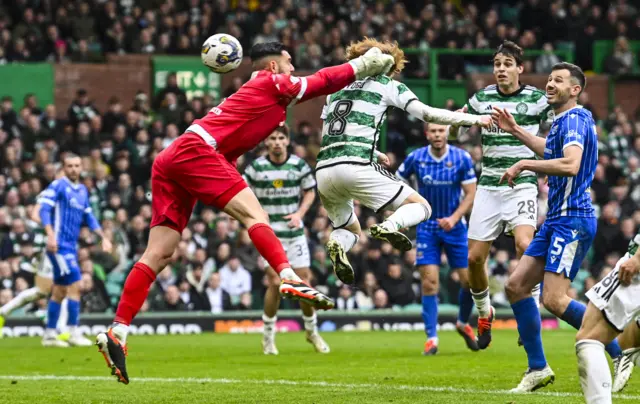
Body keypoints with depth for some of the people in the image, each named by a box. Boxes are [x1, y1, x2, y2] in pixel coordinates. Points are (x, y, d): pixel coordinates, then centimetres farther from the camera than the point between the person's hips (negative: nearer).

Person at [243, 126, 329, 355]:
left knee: (304, 282, 0)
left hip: (295, 232, 2)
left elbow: (310, 191, 10)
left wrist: (300, 213, -6)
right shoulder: (256, 167, -6)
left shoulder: (299, 165, -1)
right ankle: (268, 336, 4)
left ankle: (312, 331, 22)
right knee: (275, 283, -12)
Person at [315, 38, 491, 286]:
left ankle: (337, 244, -10)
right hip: (356, 166, -5)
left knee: (350, 229, 26)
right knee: (420, 207, 7)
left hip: (323, 170, 5)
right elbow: (426, 113, 1)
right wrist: (475, 119, 7)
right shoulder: (387, 85, 11)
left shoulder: (337, 89, 25)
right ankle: (389, 226, -26)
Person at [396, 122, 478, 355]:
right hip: (427, 227, -1)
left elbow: (470, 194, -6)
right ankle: (431, 337, -5)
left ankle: (463, 323, 27)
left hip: (454, 226, 1)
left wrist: (454, 218, -20)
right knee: (430, 282, -10)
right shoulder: (416, 158, -7)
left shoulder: (462, 159, -9)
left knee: (470, 279, -1)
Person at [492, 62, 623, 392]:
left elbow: (570, 164, -31)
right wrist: (516, 131, 38)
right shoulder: (563, 121, 16)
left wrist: (525, 164, -24)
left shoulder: (573, 120, -14)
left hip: (572, 220, -10)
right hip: (556, 220, 10)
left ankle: (624, 352, -9)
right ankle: (538, 368, 11)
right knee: (516, 285, 7)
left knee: (554, 300, -17)